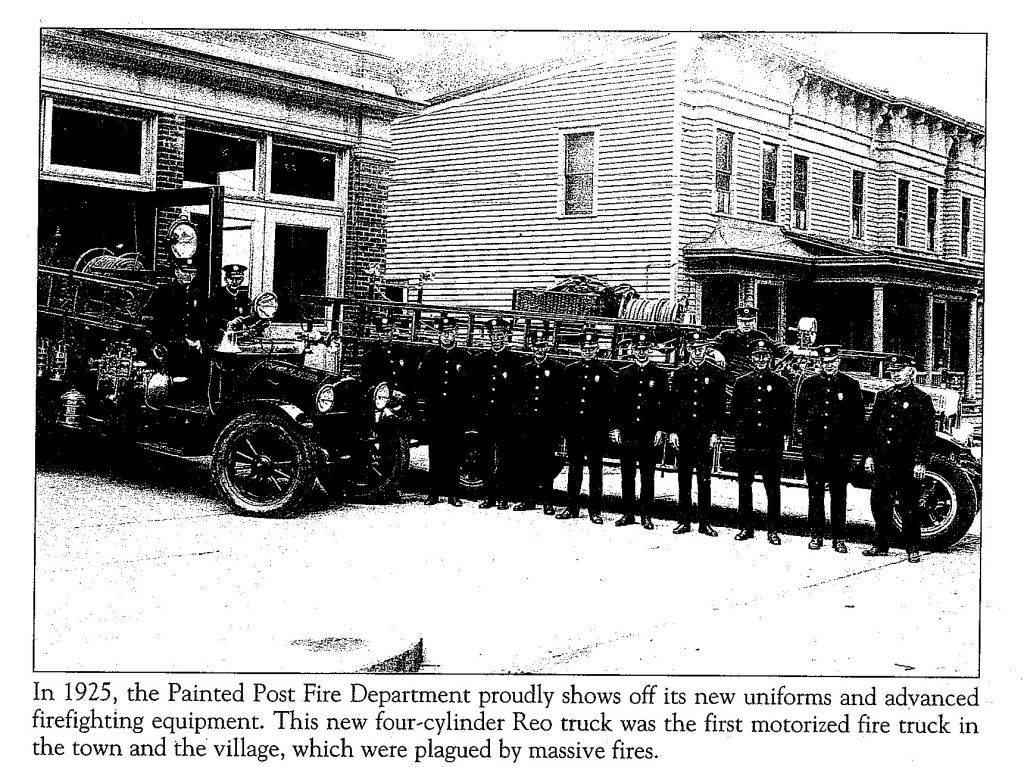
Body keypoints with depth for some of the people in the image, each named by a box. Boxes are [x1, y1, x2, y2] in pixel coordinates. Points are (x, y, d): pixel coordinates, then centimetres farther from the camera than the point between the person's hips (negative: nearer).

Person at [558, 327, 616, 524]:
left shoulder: (605, 372, 2)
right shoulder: (571, 371, 11)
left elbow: (610, 401, 0)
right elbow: (564, 398, 11)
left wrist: (603, 422, -9)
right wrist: (565, 422, 3)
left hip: (596, 430, -3)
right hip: (574, 428, 3)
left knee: (595, 469, 2)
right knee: (574, 468, 9)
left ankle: (595, 510, 7)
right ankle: (572, 507, 16)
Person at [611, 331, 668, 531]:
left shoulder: (659, 375, 4)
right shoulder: (625, 374, 9)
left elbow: (664, 404, 2)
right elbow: (618, 402, 9)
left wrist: (660, 429, -5)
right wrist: (616, 427, 2)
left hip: (650, 433, -2)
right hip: (628, 432, 2)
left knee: (647, 476, 2)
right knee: (627, 475, 7)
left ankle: (646, 515, 8)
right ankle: (628, 513, 15)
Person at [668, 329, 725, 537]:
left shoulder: (716, 374, 3)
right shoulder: (680, 373, 7)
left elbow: (720, 406, 2)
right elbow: (673, 403, 7)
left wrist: (715, 432, -5)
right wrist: (673, 430, 0)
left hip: (706, 434, -2)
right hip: (684, 434, 2)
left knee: (704, 480, 1)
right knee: (684, 479, 6)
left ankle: (704, 522, 6)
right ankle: (684, 521, 13)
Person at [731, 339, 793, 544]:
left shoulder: (780, 383, 4)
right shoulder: (742, 382, 9)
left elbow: (788, 411, 5)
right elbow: (735, 410, 10)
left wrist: (784, 434, -2)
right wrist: (737, 430, 0)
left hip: (772, 443, -2)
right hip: (746, 442, 2)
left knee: (773, 487, 2)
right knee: (745, 486, 7)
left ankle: (773, 530, 8)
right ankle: (746, 527, 17)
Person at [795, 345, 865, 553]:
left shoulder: (851, 385, 5)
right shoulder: (809, 384, 8)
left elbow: (858, 416, 7)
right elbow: (800, 412, 13)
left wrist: (849, 440, -1)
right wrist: (804, 430, 1)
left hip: (840, 450, -1)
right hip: (814, 448, 1)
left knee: (839, 495, 3)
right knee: (815, 493, 5)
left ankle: (839, 538, 9)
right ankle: (816, 535, 13)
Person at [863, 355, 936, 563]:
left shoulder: (922, 399, -2)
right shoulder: (883, 396, 12)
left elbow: (927, 434, -5)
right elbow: (872, 426, 15)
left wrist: (921, 462, -11)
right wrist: (870, 454, 9)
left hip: (908, 464, -5)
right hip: (882, 461, 5)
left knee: (909, 507, 1)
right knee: (879, 504, 9)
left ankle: (913, 549, 11)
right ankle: (881, 545, 20)